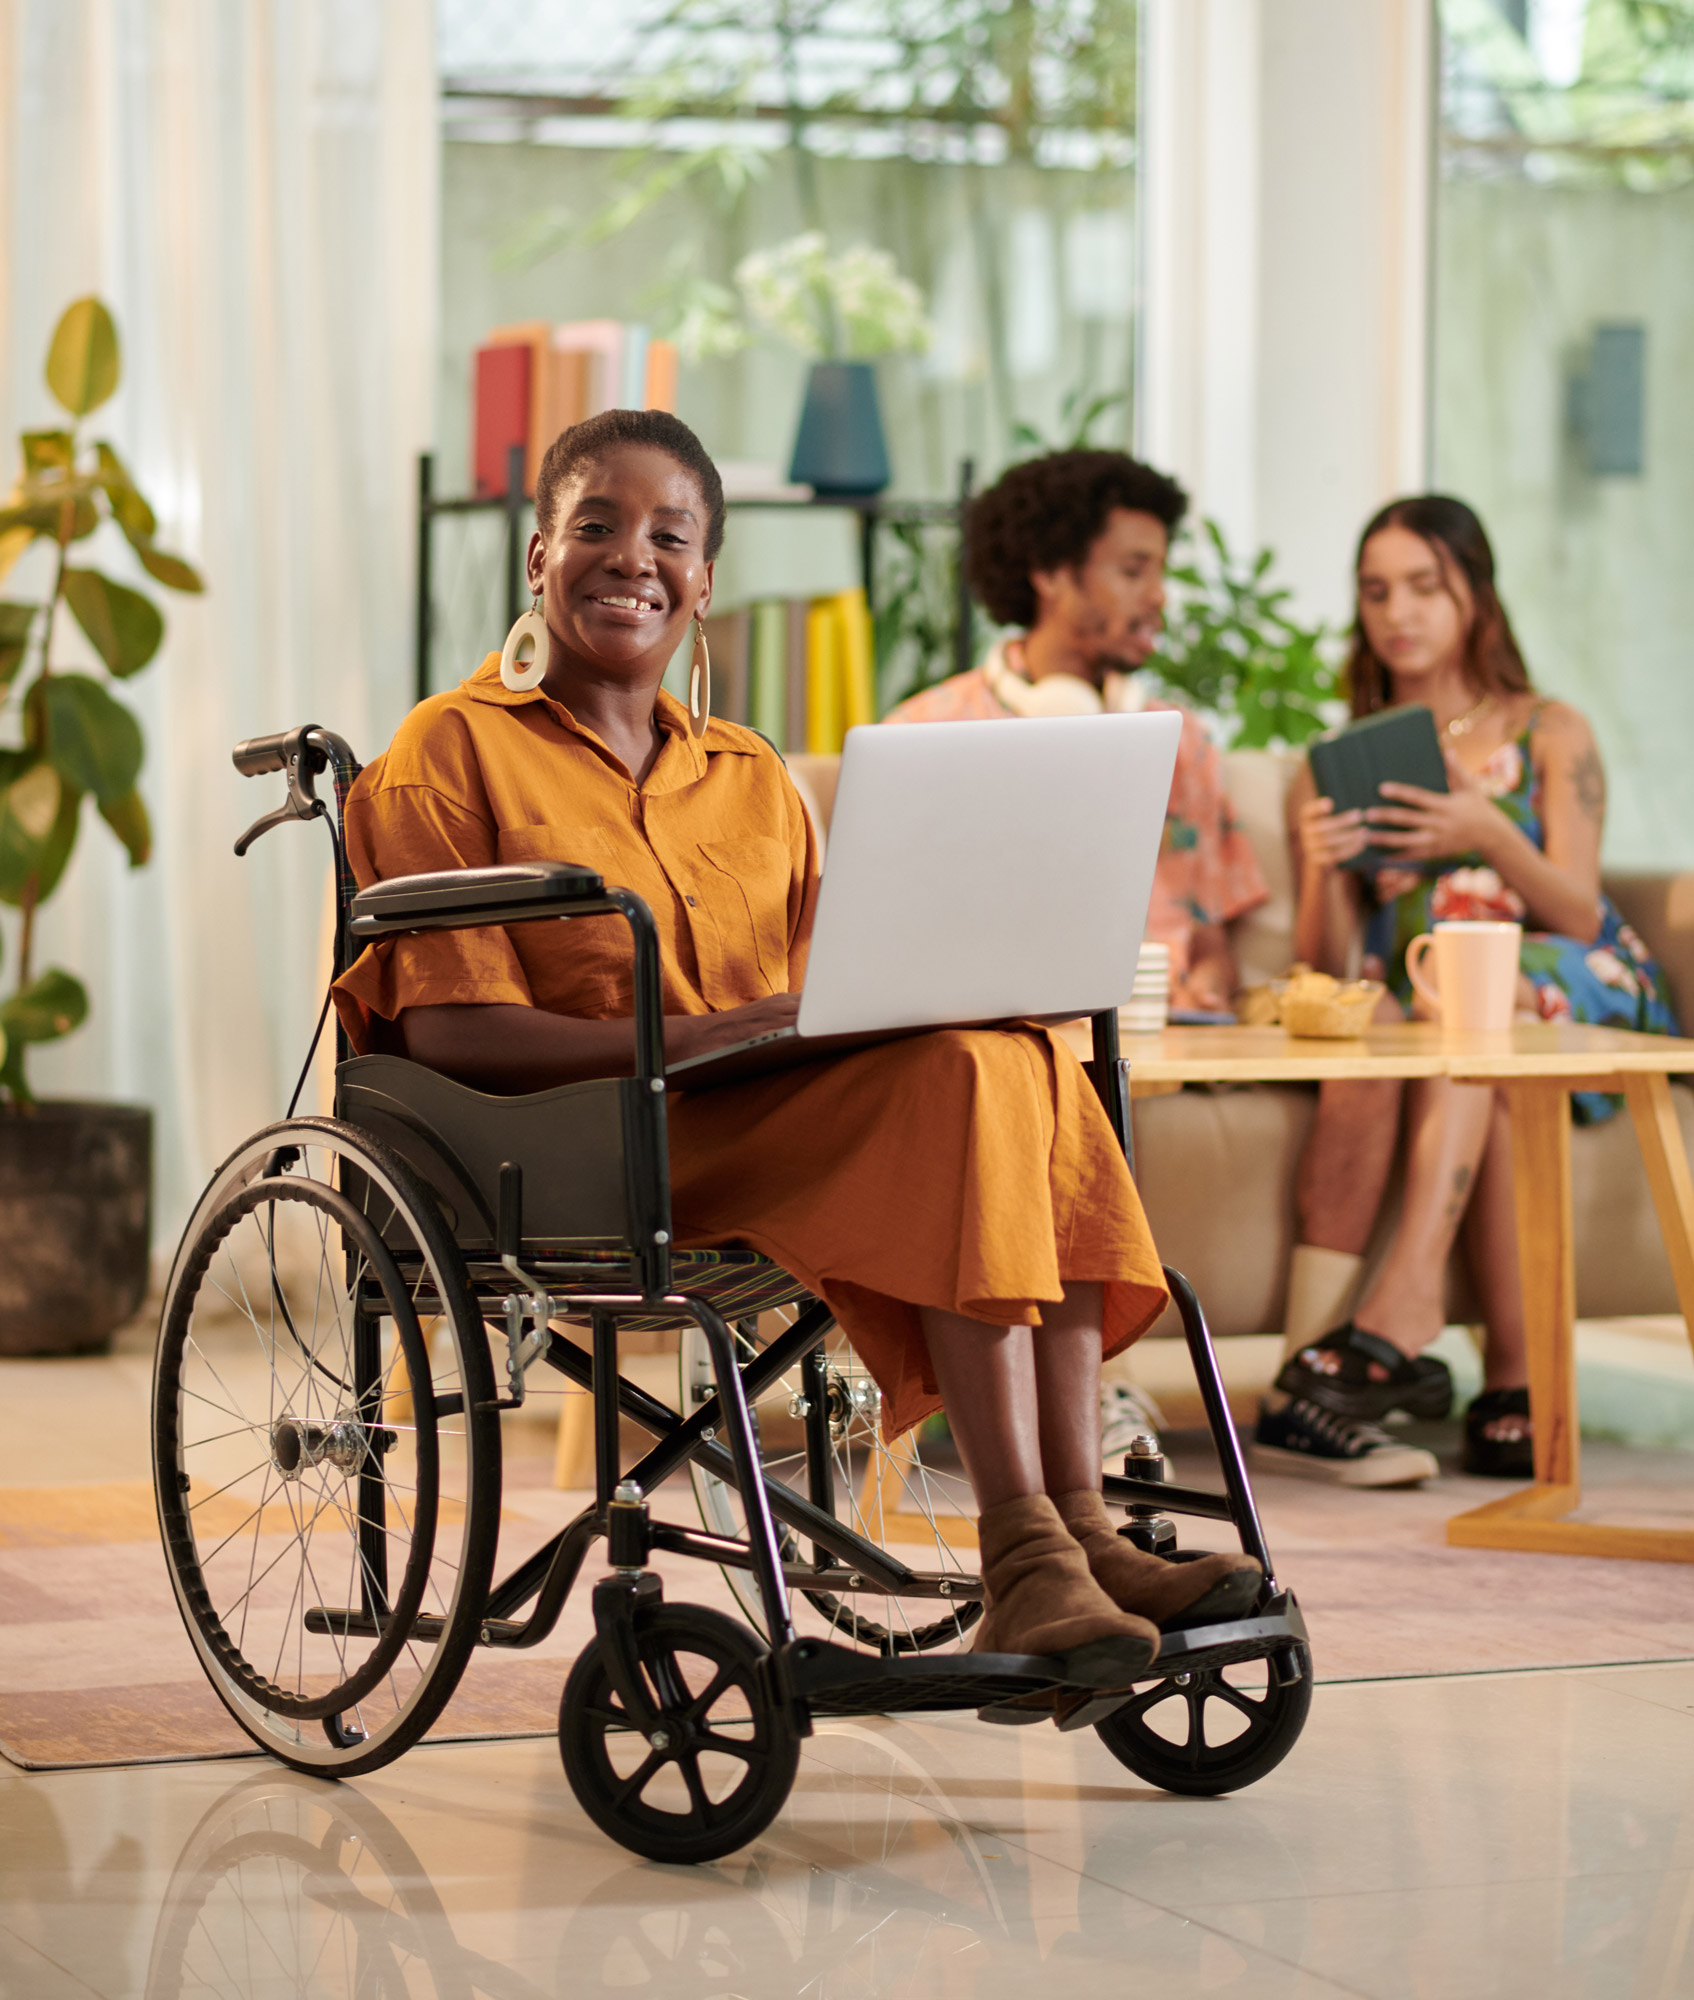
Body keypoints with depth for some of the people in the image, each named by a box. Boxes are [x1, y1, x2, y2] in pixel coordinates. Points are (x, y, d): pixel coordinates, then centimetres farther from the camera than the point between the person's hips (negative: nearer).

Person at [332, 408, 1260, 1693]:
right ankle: (1023, 1551, -37)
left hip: (791, 1123, 6)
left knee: (1029, 1059, -27)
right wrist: (678, 1039, -18)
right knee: (958, 1074, -30)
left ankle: (1079, 1528, -34)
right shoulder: (453, 750, 7)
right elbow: (447, 1025, -5)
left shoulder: (751, 775, 26)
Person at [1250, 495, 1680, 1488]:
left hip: (1566, 998, -2)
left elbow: (1577, 915, -3)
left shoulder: (1551, 735, 11)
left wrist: (1491, 837, -23)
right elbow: (1329, 966, 4)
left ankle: (1405, 1305, -53)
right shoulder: (1335, 768, 16)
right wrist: (1323, 871, -18)